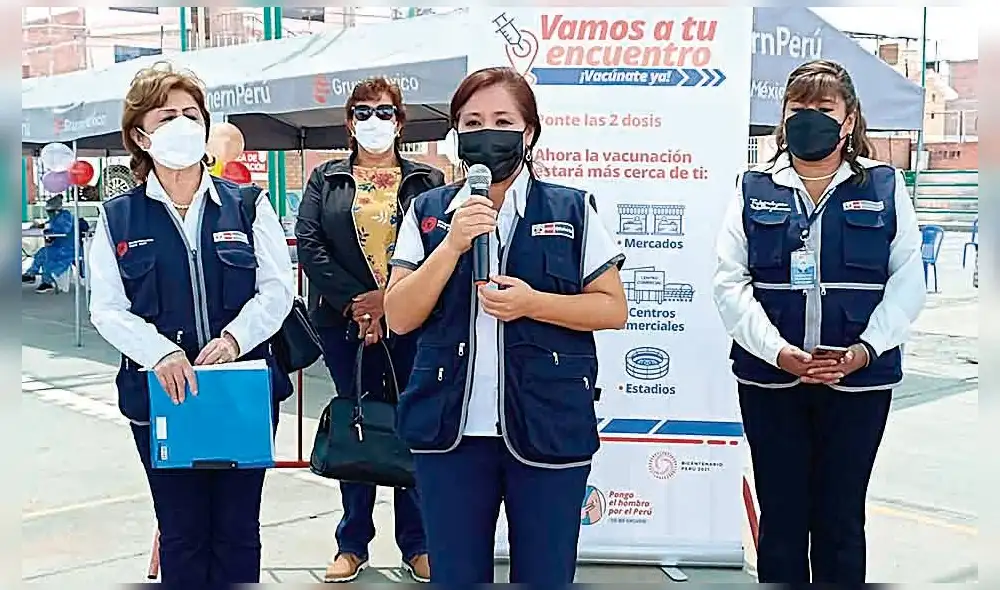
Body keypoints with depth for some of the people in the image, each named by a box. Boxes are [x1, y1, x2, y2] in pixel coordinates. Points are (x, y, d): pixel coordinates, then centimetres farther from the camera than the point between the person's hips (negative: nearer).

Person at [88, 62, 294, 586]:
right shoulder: (117, 217, 4)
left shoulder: (248, 206, 5)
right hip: (161, 396, 0)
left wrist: (234, 338, -19)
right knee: (181, 534, 9)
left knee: (238, 532, 9)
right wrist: (162, 353, -20)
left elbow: (277, 289, -1)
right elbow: (108, 310, -3)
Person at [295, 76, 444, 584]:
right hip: (345, 323, 1)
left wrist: (390, 300, -14)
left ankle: (416, 545, 15)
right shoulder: (325, 180, 9)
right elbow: (308, 244, -2)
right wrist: (355, 302, -11)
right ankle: (353, 544, 19)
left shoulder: (427, 181, 7)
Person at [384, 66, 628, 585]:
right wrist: (453, 245, -14)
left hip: (548, 429, -1)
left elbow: (613, 308, 2)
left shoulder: (572, 210, 2)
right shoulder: (428, 212, 7)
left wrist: (532, 303, -14)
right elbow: (399, 319, 0)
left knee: (545, 575, 8)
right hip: (450, 430, 2)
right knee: (453, 575, 10)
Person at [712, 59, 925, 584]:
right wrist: (776, 350, -15)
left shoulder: (884, 187, 5)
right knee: (781, 518, 8)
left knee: (841, 520, 9)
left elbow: (907, 281, 0)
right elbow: (730, 282, -3)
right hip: (770, 379, 0)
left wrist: (865, 350, -14)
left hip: (859, 380, 0)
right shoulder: (754, 190, 5)